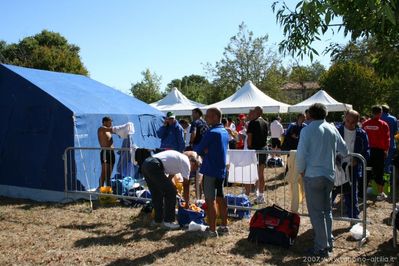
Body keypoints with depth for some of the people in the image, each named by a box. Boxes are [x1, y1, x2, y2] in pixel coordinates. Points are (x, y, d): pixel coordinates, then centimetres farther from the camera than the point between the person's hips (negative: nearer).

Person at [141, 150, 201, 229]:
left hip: (145, 164, 10)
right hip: (154, 166, -10)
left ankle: (158, 220, 30)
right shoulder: (186, 162, 3)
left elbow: (169, 177, 32)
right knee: (170, 192, 2)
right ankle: (168, 221, 9)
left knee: (156, 194, 21)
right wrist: (187, 203, 15)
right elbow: (186, 185, 5)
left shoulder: (179, 158, 27)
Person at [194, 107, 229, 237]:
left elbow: (198, 150, -12)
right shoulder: (225, 132, 10)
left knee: (210, 200, -2)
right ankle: (224, 226, 24)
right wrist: (207, 151, 1)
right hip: (221, 170, 8)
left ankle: (212, 230, 2)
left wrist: (204, 152, 8)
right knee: (220, 198, 16)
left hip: (210, 171, -8)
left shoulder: (211, 133, -17)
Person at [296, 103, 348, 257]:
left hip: (313, 176, -5)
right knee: (327, 210, 18)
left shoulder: (307, 130, -11)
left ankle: (321, 248, 5)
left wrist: (301, 170, -1)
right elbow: (344, 151, 13)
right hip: (329, 175, 5)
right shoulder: (333, 129, 4)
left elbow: (301, 154, -16)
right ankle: (328, 242, 26)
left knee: (316, 212, 1)